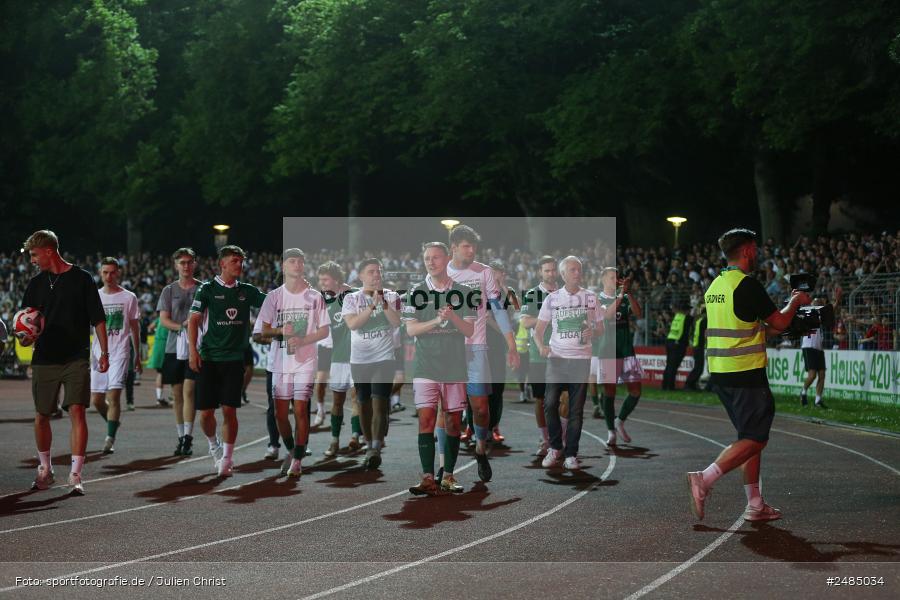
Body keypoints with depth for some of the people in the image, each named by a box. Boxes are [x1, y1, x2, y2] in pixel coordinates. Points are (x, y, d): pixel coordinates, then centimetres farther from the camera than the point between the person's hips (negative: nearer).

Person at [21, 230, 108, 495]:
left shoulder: (81, 278, 0)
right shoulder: (36, 283, 10)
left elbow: (98, 319, 2)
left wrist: (104, 353, -2)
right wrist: (28, 336, -11)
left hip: (76, 359, -4)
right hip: (44, 360, 4)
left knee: (77, 411, -12)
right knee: (41, 416, 9)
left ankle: (75, 475, -12)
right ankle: (45, 470, 27)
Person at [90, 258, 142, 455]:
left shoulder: (129, 298, 2)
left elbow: (135, 327, 9)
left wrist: (137, 356, 10)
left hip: (120, 352, -3)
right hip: (98, 353, 3)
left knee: (113, 396, -14)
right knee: (96, 400, 7)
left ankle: (110, 439, -12)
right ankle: (114, 422, 35)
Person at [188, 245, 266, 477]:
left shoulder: (247, 291, 10)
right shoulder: (207, 289, 1)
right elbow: (194, 320, -1)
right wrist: (193, 351, -10)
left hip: (235, 359, 1)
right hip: (209, 358, -1)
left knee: (229, 410, -5)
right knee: (206, 411, -1)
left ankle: (226, 459, 5)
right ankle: (214, 445, 27)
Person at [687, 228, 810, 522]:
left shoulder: (715, 285, 14)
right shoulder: (748, 285, -14)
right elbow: (779, 322, -7)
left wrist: (770, 329, 25)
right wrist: (796, 302, 11)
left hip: (720, 373, 9)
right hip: (746, 373, -9)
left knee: (750, 437, 14)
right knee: (755, 440, -5)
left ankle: (755, 504, 15)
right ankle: (704, 479, -16)